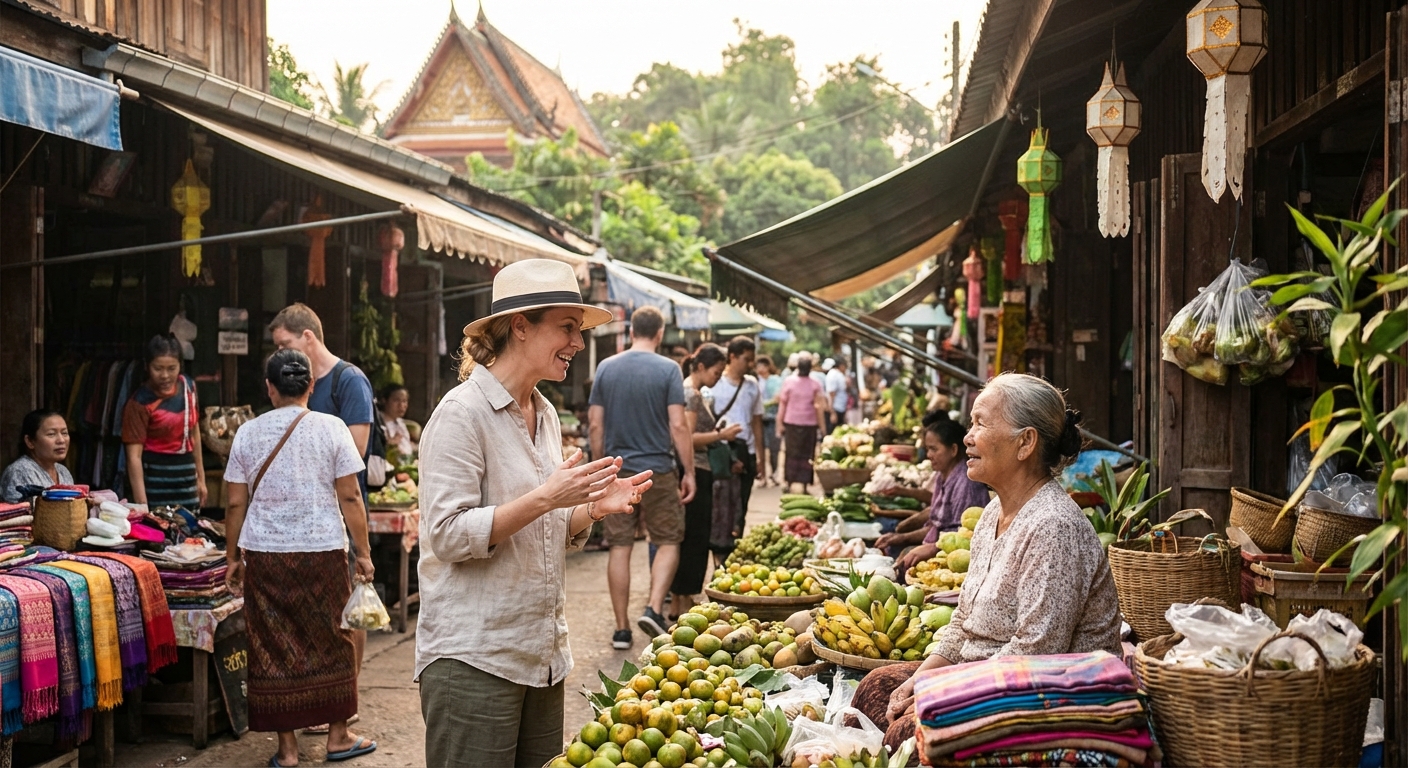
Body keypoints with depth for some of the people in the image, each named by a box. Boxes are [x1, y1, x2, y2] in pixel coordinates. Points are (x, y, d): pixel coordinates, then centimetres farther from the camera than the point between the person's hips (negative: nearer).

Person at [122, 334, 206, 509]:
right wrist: (141, 504, -25)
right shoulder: (139, 403, -13)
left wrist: (201, 477, 16)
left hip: (186, 476, 5)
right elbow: (134, 456, -18)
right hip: (155, 478, -5)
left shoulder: (188, 387, 3)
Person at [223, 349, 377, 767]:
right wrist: (363, 551, 3)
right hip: (323, 552, -1)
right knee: (331, 643, 11)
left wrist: (233, 557, 14)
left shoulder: (248, 433, 3)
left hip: (264, 555, 2)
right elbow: (349, 498, -4)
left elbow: (235, 504, 4)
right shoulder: (330, 428, -3)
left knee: (274, 649, 8)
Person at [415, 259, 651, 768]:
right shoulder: (462, 413, -12)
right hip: (473, 661, -8)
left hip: (543, 657, 8)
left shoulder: (545, 416, 13)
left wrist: (592, 507, 1)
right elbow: (448, 535, -17)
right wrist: (545, 497, -23)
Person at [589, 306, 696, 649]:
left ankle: (622, 629, 10)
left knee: (619, 547, 7)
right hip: (657, 470, -3)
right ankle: (654, 609, -7)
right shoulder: (668, 369, -6)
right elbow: (678, 426, -10)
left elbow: (595, 425, 5)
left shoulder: (606, 367, 4)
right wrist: (689, 472, -3)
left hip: (616, 471, 3)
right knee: (668, 543, 10)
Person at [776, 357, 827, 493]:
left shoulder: (789, 381, -4)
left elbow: (782, 404, -1)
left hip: (791, 423, 1)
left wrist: (780, 424, 5)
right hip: (809, 424, -1)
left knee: (791, 454, 9)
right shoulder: (815, 384, -5)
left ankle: (790, 484, 9)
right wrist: (822, 426, 3)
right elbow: (820, 407, -4)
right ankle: (804, 485, 0)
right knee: (807, 455, 5)